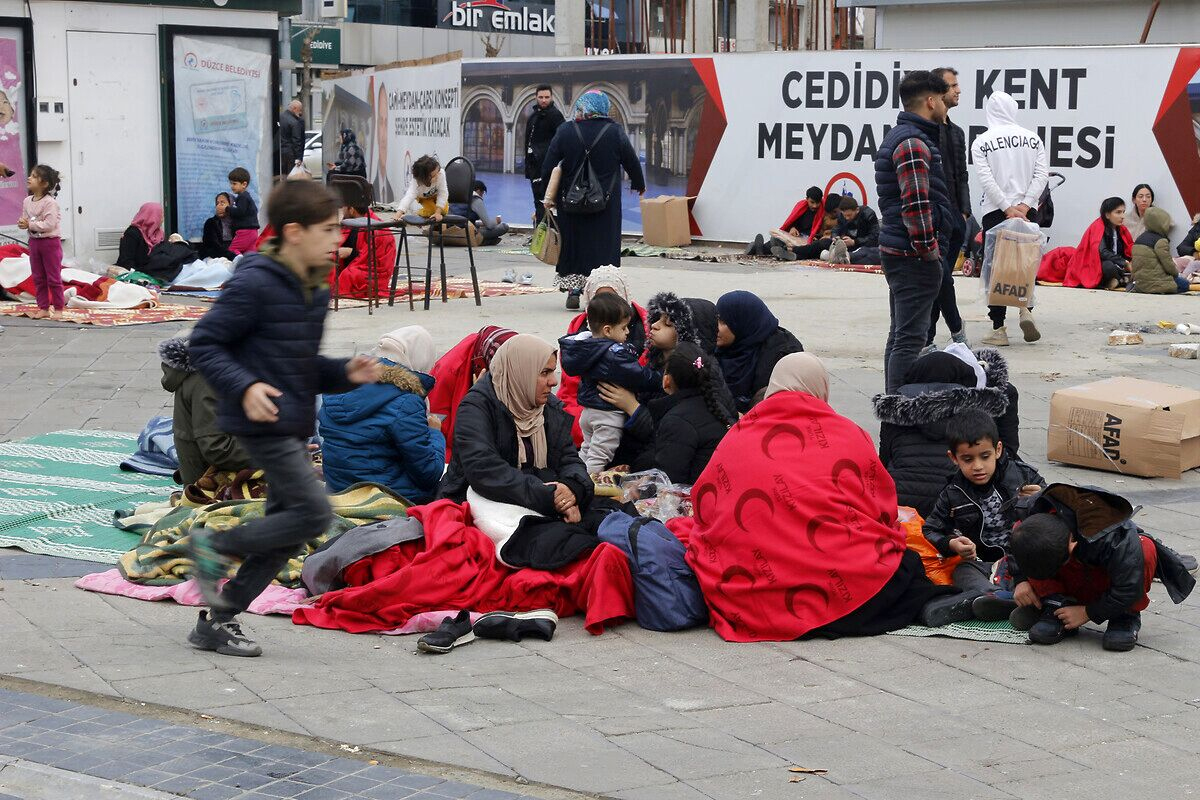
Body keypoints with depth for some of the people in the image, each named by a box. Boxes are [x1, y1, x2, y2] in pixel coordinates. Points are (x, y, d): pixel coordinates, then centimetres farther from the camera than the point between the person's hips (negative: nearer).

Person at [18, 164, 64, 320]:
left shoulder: (50, 202, -18)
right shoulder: (27, 201, 4)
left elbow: (49, 224, -24)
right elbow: (25, 220, 9)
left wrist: (30, 225, -21)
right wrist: (23, 223, -14)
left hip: (50, 242, -7)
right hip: (34, 241, 7)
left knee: (54, 278, 1)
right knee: (38, 278, 11)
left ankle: (58, 309, 9)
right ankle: (43, 308, 18)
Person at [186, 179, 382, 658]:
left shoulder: (315, 291, 14)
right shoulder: (255, 284, -14)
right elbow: (204, 343, -14)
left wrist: (345, 373, 5)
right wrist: (243, 386, -26)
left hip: (294, 424, 10)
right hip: (262, 422, -10)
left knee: (287, 525, 10)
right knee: (314, 513, -14)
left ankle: (218, 619, 18)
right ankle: (215, 547, 2)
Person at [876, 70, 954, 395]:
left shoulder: (899, 137, 19)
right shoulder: (914, 143, -15)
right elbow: (916, 205, -23)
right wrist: (930, 251, -16)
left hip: (898, 254, 11)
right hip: (915, 257, -11)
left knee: (900, 335, 16)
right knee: (909, 339, -10)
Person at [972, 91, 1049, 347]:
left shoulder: (981, 143, -2)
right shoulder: (1032, 139, 6)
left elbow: (986, 179, -11)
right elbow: (1041, 175, -2)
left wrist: (1008, 209, -10)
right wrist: (1023, 206, -7)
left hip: (995, 212, -2)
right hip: (1028, 211, 3)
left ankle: (998, 329, 2)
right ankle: (1026, 307, -7)